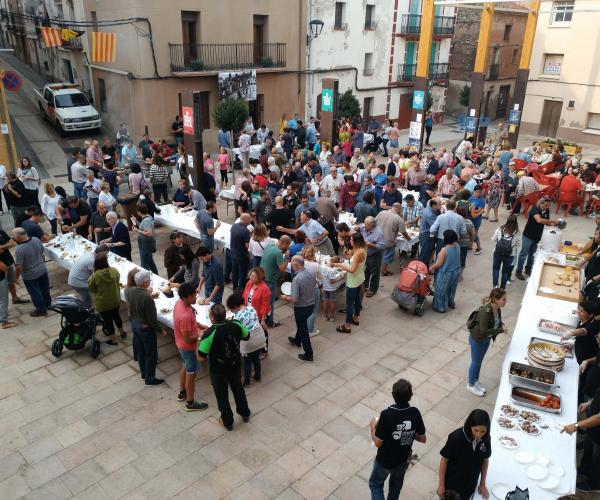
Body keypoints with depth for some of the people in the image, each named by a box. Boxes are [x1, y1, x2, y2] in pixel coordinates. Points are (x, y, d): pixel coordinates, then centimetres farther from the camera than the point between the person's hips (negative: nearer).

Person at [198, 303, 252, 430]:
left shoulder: (209, 334, -32)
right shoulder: (236, 325, -19)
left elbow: (201, 357, -24)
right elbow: (247, 336, 1)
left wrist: (200, 339, -11)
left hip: (218, 370, -4)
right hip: (235, 365, 4)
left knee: (222, 395, 20)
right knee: (238, 388, 29)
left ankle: (227, 422, 40)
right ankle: (245, 413, 49)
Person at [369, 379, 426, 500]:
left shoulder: (386, 415, -31)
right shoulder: (415, 413, -19)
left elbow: (378, 443, -23)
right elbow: (423, 439, -7)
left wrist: (373, 427, -7)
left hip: (385, 461, -4)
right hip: (404, 459, 4)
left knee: (376, 484, 22)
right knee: (397, 483, 32)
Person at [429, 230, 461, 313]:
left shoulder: (444, 250, -27)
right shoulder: (457, 246, -7)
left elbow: (439, 263, -21)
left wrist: (431, 267, -3)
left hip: (446, 273, -7)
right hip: (456, 272, 7)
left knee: (442, 290, 10)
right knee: (451, 288, 26)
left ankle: (441, 307, 21)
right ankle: (451, 303, 43)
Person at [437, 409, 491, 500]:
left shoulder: (486, 439, -17)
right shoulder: (457, 437, -30)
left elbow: (485, 460, 1)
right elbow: (444, 460, -18)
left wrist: (482, 484, 7)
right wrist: (441, 484, -12)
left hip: (470, 485, 4)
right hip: (452, 483, -4)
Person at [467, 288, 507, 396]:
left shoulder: (497, 309, -11)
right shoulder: (485, 311, -35)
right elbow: (483, 331, -33)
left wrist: (501, 325, -11)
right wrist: (501, 330, -29)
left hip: (486, 339, 7)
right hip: (477, 339, -7)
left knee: (479, 361, 24)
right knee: (475, 362, 12)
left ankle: (476, 381, 44)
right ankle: (471, 385, 32)